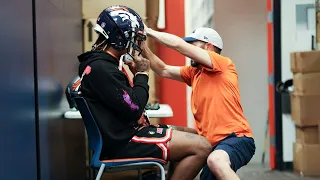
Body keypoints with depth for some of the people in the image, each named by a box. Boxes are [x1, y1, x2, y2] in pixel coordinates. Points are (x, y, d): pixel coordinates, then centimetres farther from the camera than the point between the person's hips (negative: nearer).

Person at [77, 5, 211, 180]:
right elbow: (133, 109, -20)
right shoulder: (101, 68, -19)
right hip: (122, 142, -11)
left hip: (125, 133, 11)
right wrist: (142, 74, -8)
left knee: (194, 136, 18)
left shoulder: (103, 63, 14)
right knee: (201, 147, -17)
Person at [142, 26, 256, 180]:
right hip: (212, 143, 9)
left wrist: (148, 31, -4)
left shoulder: (224, 64, -6)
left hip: (236, 139, -9)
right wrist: (142, 46, 11)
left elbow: (179, 45, -12)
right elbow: (163, 71, 20)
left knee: (216, 161, -38)